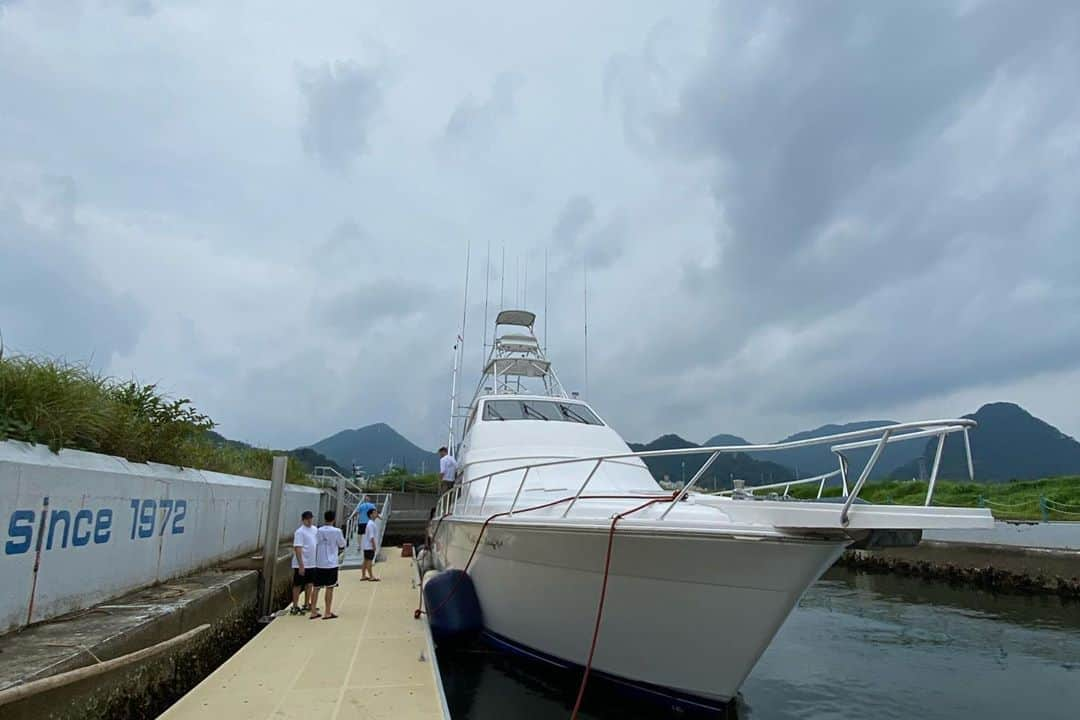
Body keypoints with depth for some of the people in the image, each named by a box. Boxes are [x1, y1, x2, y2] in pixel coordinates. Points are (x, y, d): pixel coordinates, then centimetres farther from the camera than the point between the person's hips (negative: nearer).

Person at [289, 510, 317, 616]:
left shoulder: (314, 529, 7)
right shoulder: (299, 532, -15)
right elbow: (297, 549, -18)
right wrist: (301, 565, -22)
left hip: (312, 563, 7)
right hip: (301, 564, -7)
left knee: (309, 584, 14)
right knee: (298, 585, 3)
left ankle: (307, 605, 25)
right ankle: (295, 607, 11)